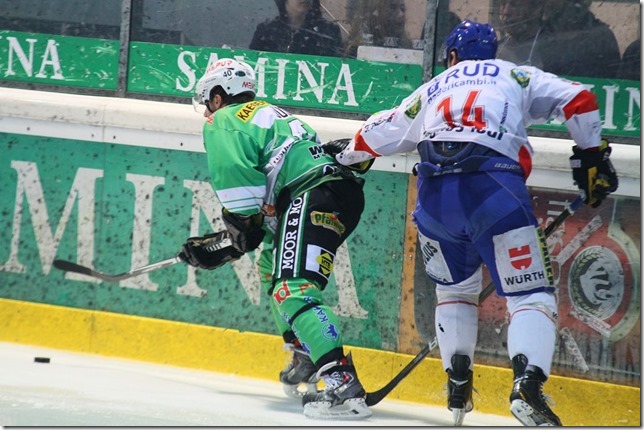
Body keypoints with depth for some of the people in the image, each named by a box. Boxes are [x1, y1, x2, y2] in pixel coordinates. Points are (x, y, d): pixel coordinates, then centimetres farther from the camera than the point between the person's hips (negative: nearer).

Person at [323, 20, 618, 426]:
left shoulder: (430, 91, 31)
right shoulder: (516, 76, 23)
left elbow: (378, 134, 40)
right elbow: (577, 100, 10)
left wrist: (345, 153, 60)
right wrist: (592, 157, 19)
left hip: (434, 195, 3)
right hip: (494, 189, -3)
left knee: (456, 288, 27)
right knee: (531, 294, -3)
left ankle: (458, 386, 17)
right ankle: (528, 384, -27)